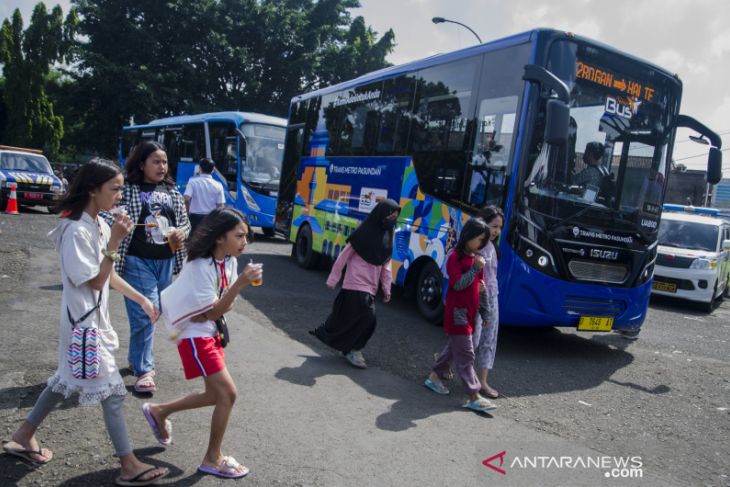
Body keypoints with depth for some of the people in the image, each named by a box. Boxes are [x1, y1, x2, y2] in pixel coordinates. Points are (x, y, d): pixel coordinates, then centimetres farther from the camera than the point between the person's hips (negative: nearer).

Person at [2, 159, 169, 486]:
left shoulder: (100, 225, 5)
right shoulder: (77, 231, -23)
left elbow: (109, 276, 12)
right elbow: (95, 282, -20)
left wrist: (142, 300, 11)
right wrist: (114, 243, -24)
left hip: (93, 319, 9)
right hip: (84, 323, -9)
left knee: (68, 381, 23)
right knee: (111, 391, -1)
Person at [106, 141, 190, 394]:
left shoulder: (172, 191, 9)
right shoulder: (128, 191, -6)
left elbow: (185, 222, 14)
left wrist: (180, 232, -8)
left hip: (166, 261, 5)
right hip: (138, 262, -5)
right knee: (144, 314, -7)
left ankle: (136, 357, 36)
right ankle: (144, 370, 4)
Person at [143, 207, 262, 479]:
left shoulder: (229, 260, 0)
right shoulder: (200, 267, -24)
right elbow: (214, 312, -24)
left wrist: (209, 312, -12)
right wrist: (240, 283, -33)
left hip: (212, 333, 8)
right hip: (195, 337, -8)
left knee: (215, 395, 15)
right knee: (228, 394, -7)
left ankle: (158, 411, 35)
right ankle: (212, 459, 11)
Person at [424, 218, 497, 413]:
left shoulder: (476, 257, 10)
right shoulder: (455, 257, -14)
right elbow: (457, 284, -21)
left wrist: (481, 286, -1)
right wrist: (476, 268, -25)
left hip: (470, 310, 9)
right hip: (458, 311, -9)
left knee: (454, 346, 19)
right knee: (466, 354, -6)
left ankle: (434, 377, 34)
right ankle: (474, 397, -4)